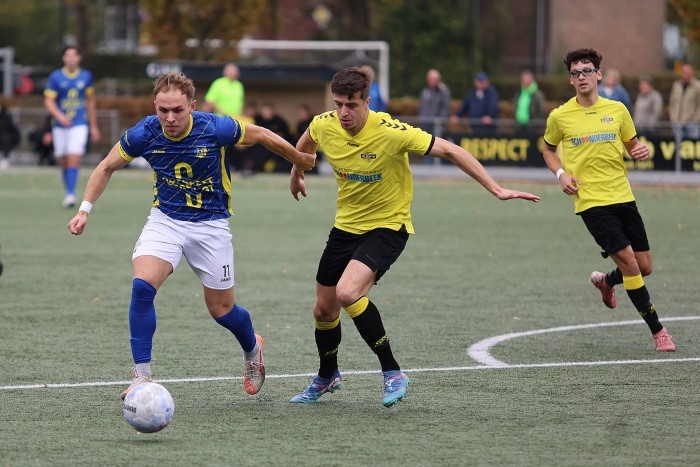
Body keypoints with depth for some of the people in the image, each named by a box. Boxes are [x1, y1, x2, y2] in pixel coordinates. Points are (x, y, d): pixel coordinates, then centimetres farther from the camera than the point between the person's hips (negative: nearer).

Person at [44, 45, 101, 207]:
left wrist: (93, 126, 17)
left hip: (80, 125, -1)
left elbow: (91, 102, 15)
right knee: (64, 162, 6)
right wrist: (59, 115, -26)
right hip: (61, 126, 1)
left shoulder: (86, 77, 4)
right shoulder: (55, 77, -1)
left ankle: (71, 194, -21)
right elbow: (48, 101, -6)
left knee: (74, 158, -17)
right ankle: (68, 192, 21)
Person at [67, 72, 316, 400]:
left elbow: (261, 135, -3)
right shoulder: (143, 134, -16)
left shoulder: (215, 129, -22)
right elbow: (107, 167, 3)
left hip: (211, 224, -1)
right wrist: (85, 209, -4)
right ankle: (141, 376, -15)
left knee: (221, 309, 7)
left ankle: (252, 350, 42)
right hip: (165, 221, 1)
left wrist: (301, 161, 10)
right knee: (142, 286, -24)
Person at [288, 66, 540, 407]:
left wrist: (496, 190, -24)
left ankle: (392, 372, -16)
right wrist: (296, 174, 30)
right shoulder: (323, 126, -12)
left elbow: (450, 151, -22)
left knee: (348, 293, -29)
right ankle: (327, 377, 42)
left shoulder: (390, 132, -27)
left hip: (387, 226, -6)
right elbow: (305, 142, 15)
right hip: (346, 226, 6)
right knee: (324, 310, 13)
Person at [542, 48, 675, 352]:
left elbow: (632, 146, 16)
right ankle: (658, 331, -6)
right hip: (590, 201, -4)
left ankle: (606, 281, 40)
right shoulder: (560, 117, -1)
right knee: (629, 261, -15)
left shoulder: (617, 110, 4)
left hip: (623, 197, 4)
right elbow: (549, 149, 15)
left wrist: (642, 151, -8)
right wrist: (561, 174, -3)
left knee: (644, 267, 6)